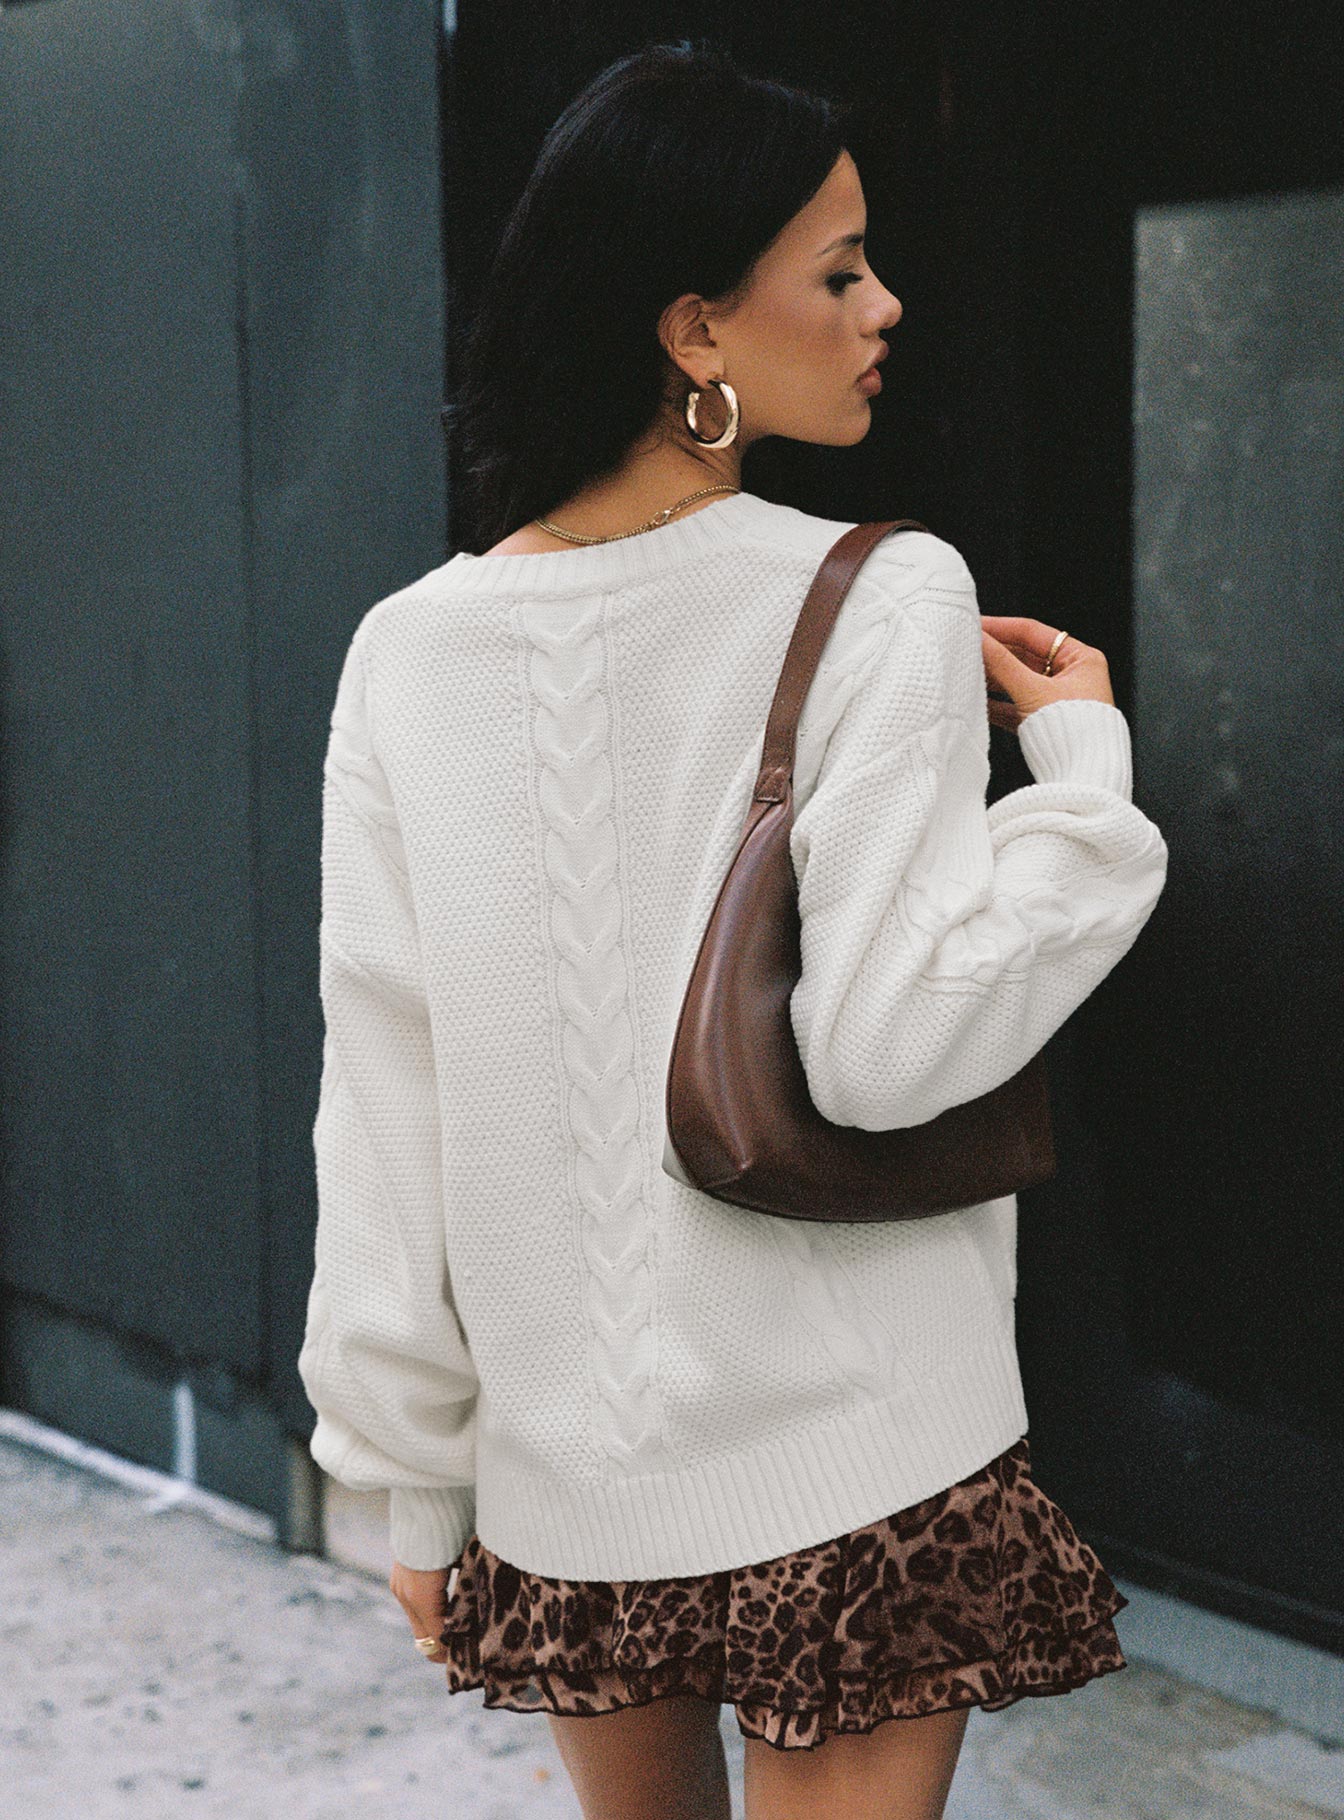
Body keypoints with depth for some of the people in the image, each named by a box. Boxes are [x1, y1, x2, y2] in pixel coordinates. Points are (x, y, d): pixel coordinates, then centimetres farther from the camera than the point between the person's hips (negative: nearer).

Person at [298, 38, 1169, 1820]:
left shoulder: (409, 651, 1)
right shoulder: (885, 605, -12)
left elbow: (381, 1107, 2)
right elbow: (888, 1043, -19)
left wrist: (413, 1476, 9)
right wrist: (1082, 759, -7)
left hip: (558, 1473, 5)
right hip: (847, 1468, -4)